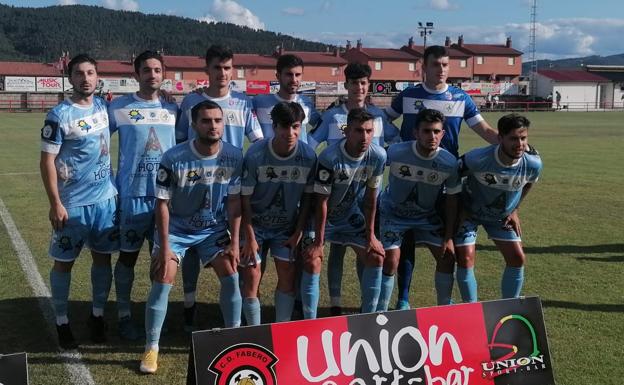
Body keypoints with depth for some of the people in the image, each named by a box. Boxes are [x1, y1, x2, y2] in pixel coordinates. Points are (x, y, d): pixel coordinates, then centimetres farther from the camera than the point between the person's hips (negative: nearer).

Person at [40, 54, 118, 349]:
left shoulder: (103, 106, 4)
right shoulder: (60, 115, -12)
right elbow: (47, 161, -12)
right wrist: (55, 203, -16)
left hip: (105, 198, 5)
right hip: (72, 202, -5)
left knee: (103, 257, 11)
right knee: (64, 262, 5)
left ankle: (97, 315, 25)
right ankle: (62, 323, 18)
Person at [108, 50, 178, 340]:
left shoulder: (172, 108, 6)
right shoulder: (119, 107, -3)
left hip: (166, 193, 3)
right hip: (132, 194, -3)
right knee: (128, 255, 6)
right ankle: (124, 315, 18)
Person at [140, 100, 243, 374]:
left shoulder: (234, 157, -14)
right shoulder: (173, 158, -22)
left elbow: (234, 201, -7)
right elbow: (162, 203, -15)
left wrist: (234, 242, -9)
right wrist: (164, 246, -17)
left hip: (214, 229, 2)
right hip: (177, 228, -2)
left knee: (231, 276, -7)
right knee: (163, 282, -10)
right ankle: (151, 348, 4)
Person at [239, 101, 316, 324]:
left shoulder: (308, 156, -15)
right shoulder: (255, 155, -23)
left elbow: (307, 197, -2)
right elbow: (245, 199, -14)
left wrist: (298, 233, -3)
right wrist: (250, 238, -13)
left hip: (287, 226, 2)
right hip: (256, 224, -2)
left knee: (287, 276, 0)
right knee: (251, 276, -5)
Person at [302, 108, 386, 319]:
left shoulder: (378, 156, -18)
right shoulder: (329, 158, -32)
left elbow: (370, 197, -6)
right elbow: (321, 202, -24)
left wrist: (370, 235, -3)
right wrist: (318, 242, -20)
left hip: (352, 215, 5)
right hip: (322, 217, -5)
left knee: (376, 256, 0)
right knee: (312, 261, -17)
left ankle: (368, 317, 14)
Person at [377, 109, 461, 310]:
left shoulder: (449, 162, -20)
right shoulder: (396, 152, -27)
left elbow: (452, 199, -7)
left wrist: (449, 237, -7)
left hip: (427, 215, 3)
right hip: (393, 212, -3)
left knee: (447, 257, -3)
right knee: (391, 261, -12)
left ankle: (444, 308, 18)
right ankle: (380, 312, 6)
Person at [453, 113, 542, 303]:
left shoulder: (533, 164, -23)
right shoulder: (478, 158, -35)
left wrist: (513, 210, 4)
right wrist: (460, 209, -13)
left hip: (502, 216, 4)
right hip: (469, 212, -3)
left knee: (518, 259, -2)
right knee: (465, 260, -12)